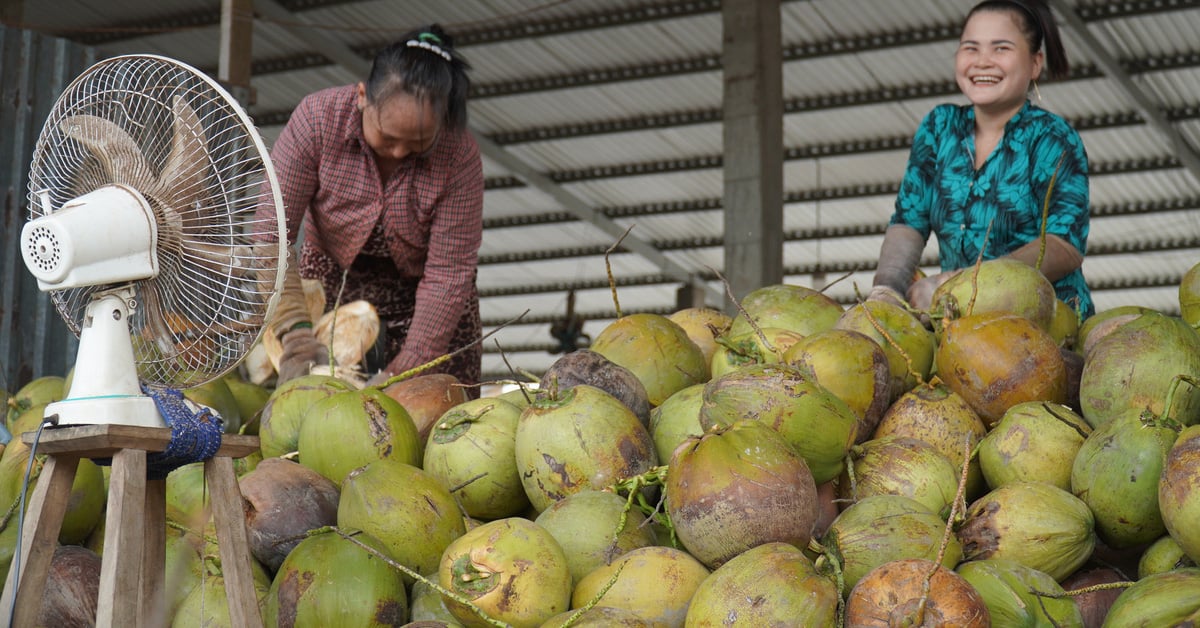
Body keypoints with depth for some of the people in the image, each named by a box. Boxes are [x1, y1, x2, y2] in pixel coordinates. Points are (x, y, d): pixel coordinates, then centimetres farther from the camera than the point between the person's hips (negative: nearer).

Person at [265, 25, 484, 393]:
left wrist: (403, 371, -30)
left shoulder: (459, 156, -27)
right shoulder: (318, 118, -25)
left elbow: (447, 275, -24)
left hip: (424, 302, 0)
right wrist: (296, 333, -36)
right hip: (331, 288, 1)